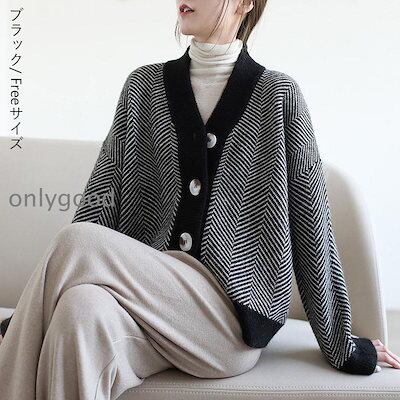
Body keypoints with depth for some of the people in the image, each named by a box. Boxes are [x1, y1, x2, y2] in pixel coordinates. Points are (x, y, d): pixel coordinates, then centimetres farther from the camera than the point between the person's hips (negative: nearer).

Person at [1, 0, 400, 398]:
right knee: (82, 309, -32)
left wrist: (340, 345, 7)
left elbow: (310, 223, 2)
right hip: (145, 294, 3)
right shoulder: (144, 85, 11)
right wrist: (36, 308, -5)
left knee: (76, 242, -25)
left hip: (235, 317, -2)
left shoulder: (278, 94, 2)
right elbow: (102, 195, 3)